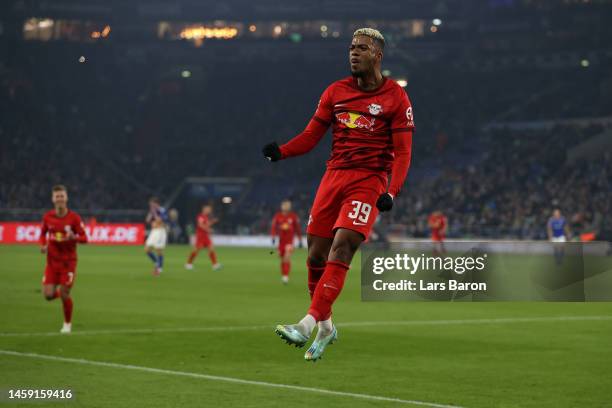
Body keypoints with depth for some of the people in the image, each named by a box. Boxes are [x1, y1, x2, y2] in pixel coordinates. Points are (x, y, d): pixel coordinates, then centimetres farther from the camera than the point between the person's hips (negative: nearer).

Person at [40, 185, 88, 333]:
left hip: (68, 261, -3)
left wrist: (73, 237, -28)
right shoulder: (47, 216, 0)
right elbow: (43, 233, 17)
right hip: (52, 261, 3)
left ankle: (67, 324, 20)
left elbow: (84, 238, -7)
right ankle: (59, 292, 31)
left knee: (64, 294, -5)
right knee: (48, 295, -7)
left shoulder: (74, 217, -8)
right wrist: (43, 245, -3)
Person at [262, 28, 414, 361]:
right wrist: (281, 151, -10)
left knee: (341, 249, -19)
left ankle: (308, 324, -24)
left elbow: (403, 152, -4)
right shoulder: (335, 92, 11)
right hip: (334, 176, 5)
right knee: (316, 255, 1)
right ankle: (325, 326, 19)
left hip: (368, 181, -5)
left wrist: (391, 193, -18)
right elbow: (311, 135, 9)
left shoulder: (395, 98, -1)